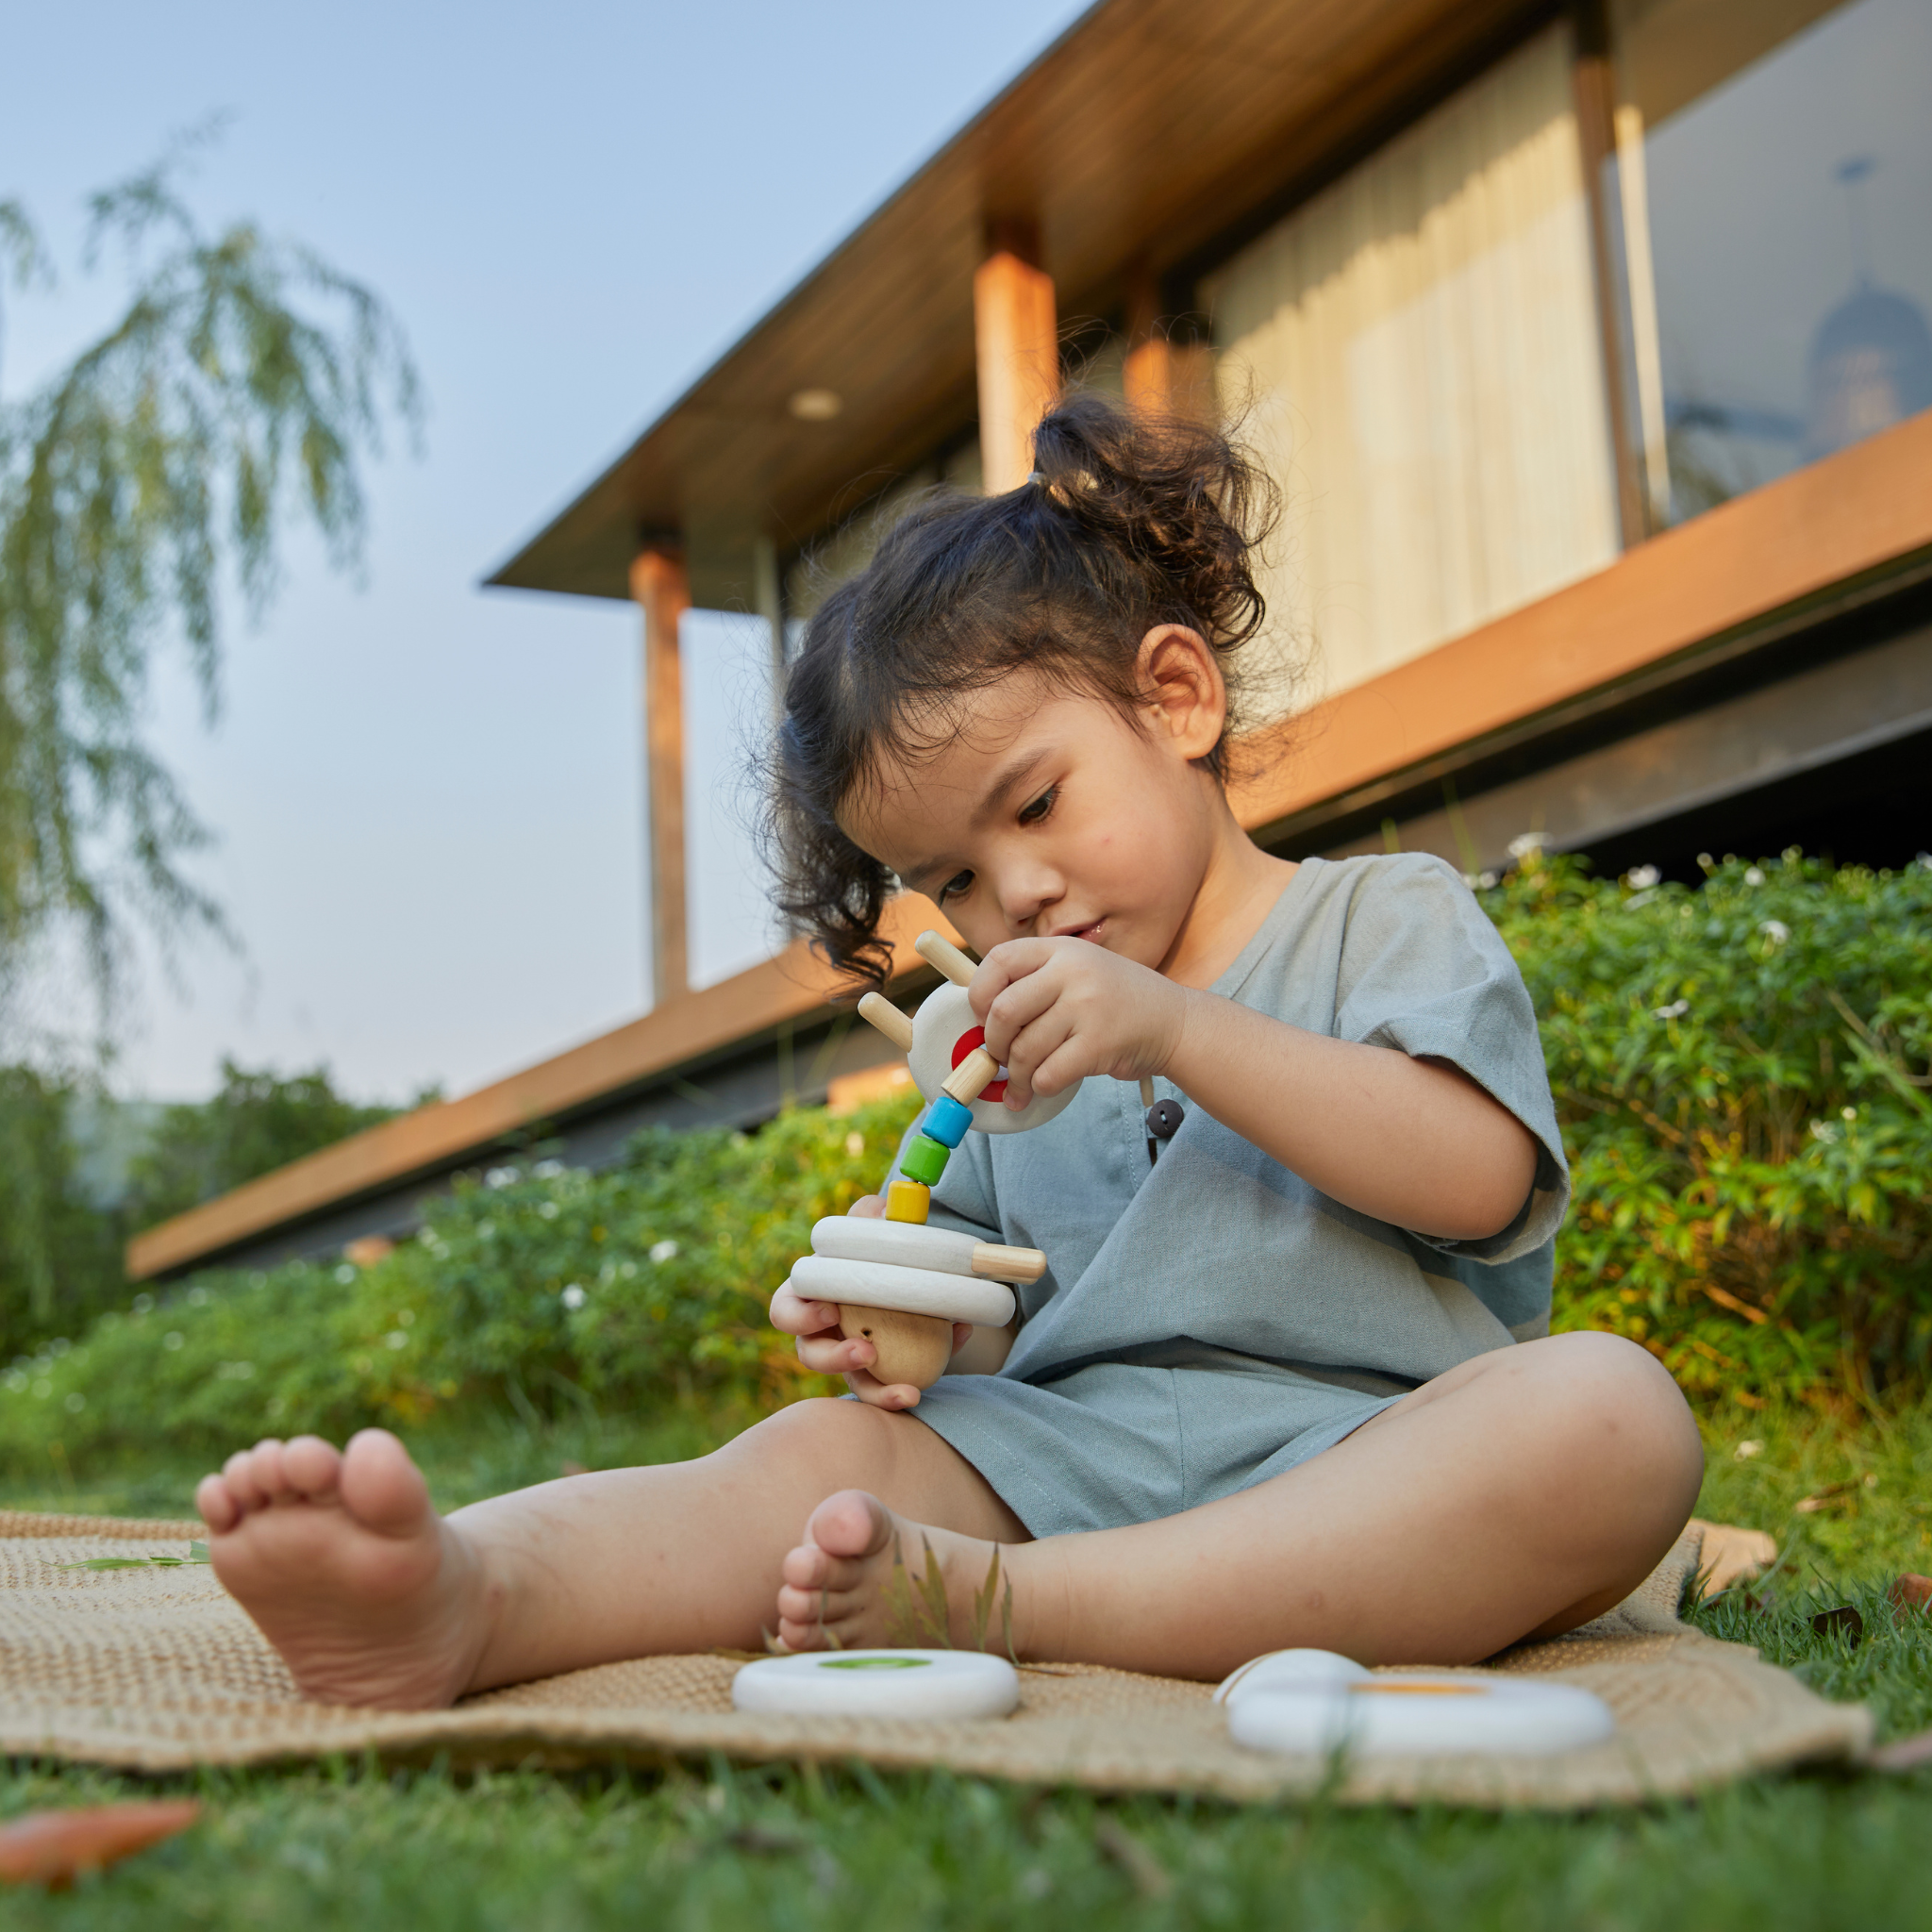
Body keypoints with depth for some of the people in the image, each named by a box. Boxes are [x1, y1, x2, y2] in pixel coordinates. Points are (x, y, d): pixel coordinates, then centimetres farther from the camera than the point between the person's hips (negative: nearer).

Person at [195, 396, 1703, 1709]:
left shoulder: (1387, 918, 9)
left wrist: (1182, 1032, -14)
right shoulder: (1018, 1041, 23)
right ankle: (460, 1591, -51)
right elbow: (998, 1331, 22)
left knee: (1608, 1413, -33)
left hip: (1354, 1462, -3)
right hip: (1061, 1452, 4)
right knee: (821, 1452, -21)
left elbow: (1478, 1173, -8)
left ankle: (994, 1601, -41)